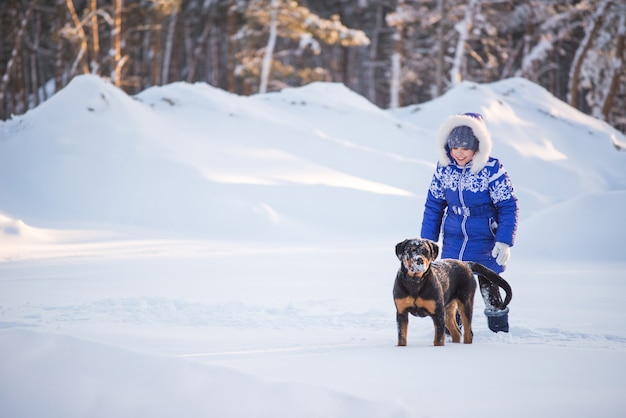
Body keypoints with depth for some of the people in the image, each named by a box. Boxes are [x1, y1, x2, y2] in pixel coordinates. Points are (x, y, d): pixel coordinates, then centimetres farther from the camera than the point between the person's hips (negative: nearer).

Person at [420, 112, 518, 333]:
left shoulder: (491, 169, -15)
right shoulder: (444, 168, -3)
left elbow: (508, 207, -10)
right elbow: (433, 205, 7)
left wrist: (504, 241, -15)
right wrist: (427, 240, 7)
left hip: (484, 240, -3)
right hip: (454, 239, 4)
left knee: (488, 286, 2)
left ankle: (500, 331, 18)